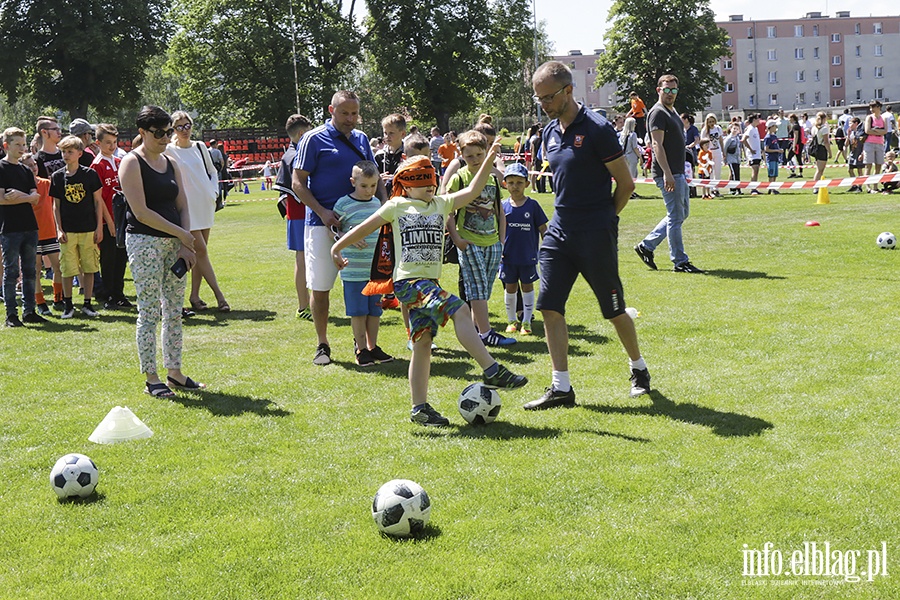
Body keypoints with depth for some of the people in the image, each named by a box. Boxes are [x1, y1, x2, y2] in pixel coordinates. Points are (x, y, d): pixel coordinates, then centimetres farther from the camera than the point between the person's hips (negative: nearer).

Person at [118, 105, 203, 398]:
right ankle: (151, 378, 1)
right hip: (144, 241, -7)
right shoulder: (132, 163, -7)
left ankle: (174, 371, 18)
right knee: (149, 312, -4)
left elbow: (182, 206, 12)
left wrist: (184, 246, -1)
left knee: (174, 310, 9)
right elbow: (141, 212, -15)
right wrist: (180, 233, -12)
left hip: (174, 242, 7)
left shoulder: (171, 164, 14)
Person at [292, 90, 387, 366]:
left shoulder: (361, 139, 13)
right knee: (320, 287, 1)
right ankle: (322, 344, 14)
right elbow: (298, 183, -5)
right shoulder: (314, 139, -3)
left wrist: (384, 202, 2)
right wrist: (322, 212, -17)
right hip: (323, 223, -4)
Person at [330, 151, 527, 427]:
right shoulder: (397, 206, 5)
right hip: (408, 281, -6)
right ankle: (492, 370, -26)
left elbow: (473, 190, 11)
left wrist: (489, 159, 4)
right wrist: (338, 247, 8)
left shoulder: (442, 204, 16)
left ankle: (419, 408, 8)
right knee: (459, 310, -23)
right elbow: (365, 228, 10)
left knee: (423, 342, 5)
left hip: (430, 282, 6)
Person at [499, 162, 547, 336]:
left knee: (527, 286, 8)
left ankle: (526, 321, 18)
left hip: (528, 256, -1)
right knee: (510, 287, 10)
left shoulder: (532, 205, -4)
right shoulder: (503, 206, -1)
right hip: (508, 256, 2)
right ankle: (512, 320, 24)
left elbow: (542, 229, 1)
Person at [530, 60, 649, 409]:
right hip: (559, 231, 7)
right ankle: (561, 388, 3)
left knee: (614, 310, 5)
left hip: (596, 234, -6)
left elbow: (626, 184, -7)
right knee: (549, 306, -2)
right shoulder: (550, 133, 9)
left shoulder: (597, 129, -13)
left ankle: (639, 369, 29)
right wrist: (566, 217, 12)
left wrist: (603, 219, 0)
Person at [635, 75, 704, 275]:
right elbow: (657, 145, -20)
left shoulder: (673, 112, 18)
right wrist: (667, 173, -26)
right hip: (668, 174, -10)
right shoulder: (658, 113, -12)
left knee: (682, 212, 15)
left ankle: (647, 246, 19)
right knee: (676, 216, -5)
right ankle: (680, 262, 2)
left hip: (678, 173, 10)